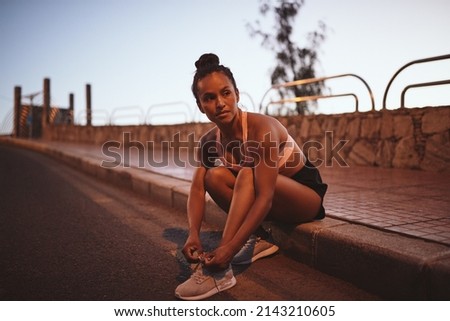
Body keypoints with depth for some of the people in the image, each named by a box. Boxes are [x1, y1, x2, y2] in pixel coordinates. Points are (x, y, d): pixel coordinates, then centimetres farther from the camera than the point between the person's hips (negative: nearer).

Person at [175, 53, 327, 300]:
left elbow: (264, 196, -35)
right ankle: (259, 240, -6)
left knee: (247, 176, -33)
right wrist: (193, 234, -34)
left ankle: (220, 269, -34)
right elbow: (197, 190, -16)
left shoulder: (261, 128, -29)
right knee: (214, 176, -17)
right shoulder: (208, 142, -9)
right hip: (270, 203, 6)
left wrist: (230, 248, -41)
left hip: (306, 195, -6)